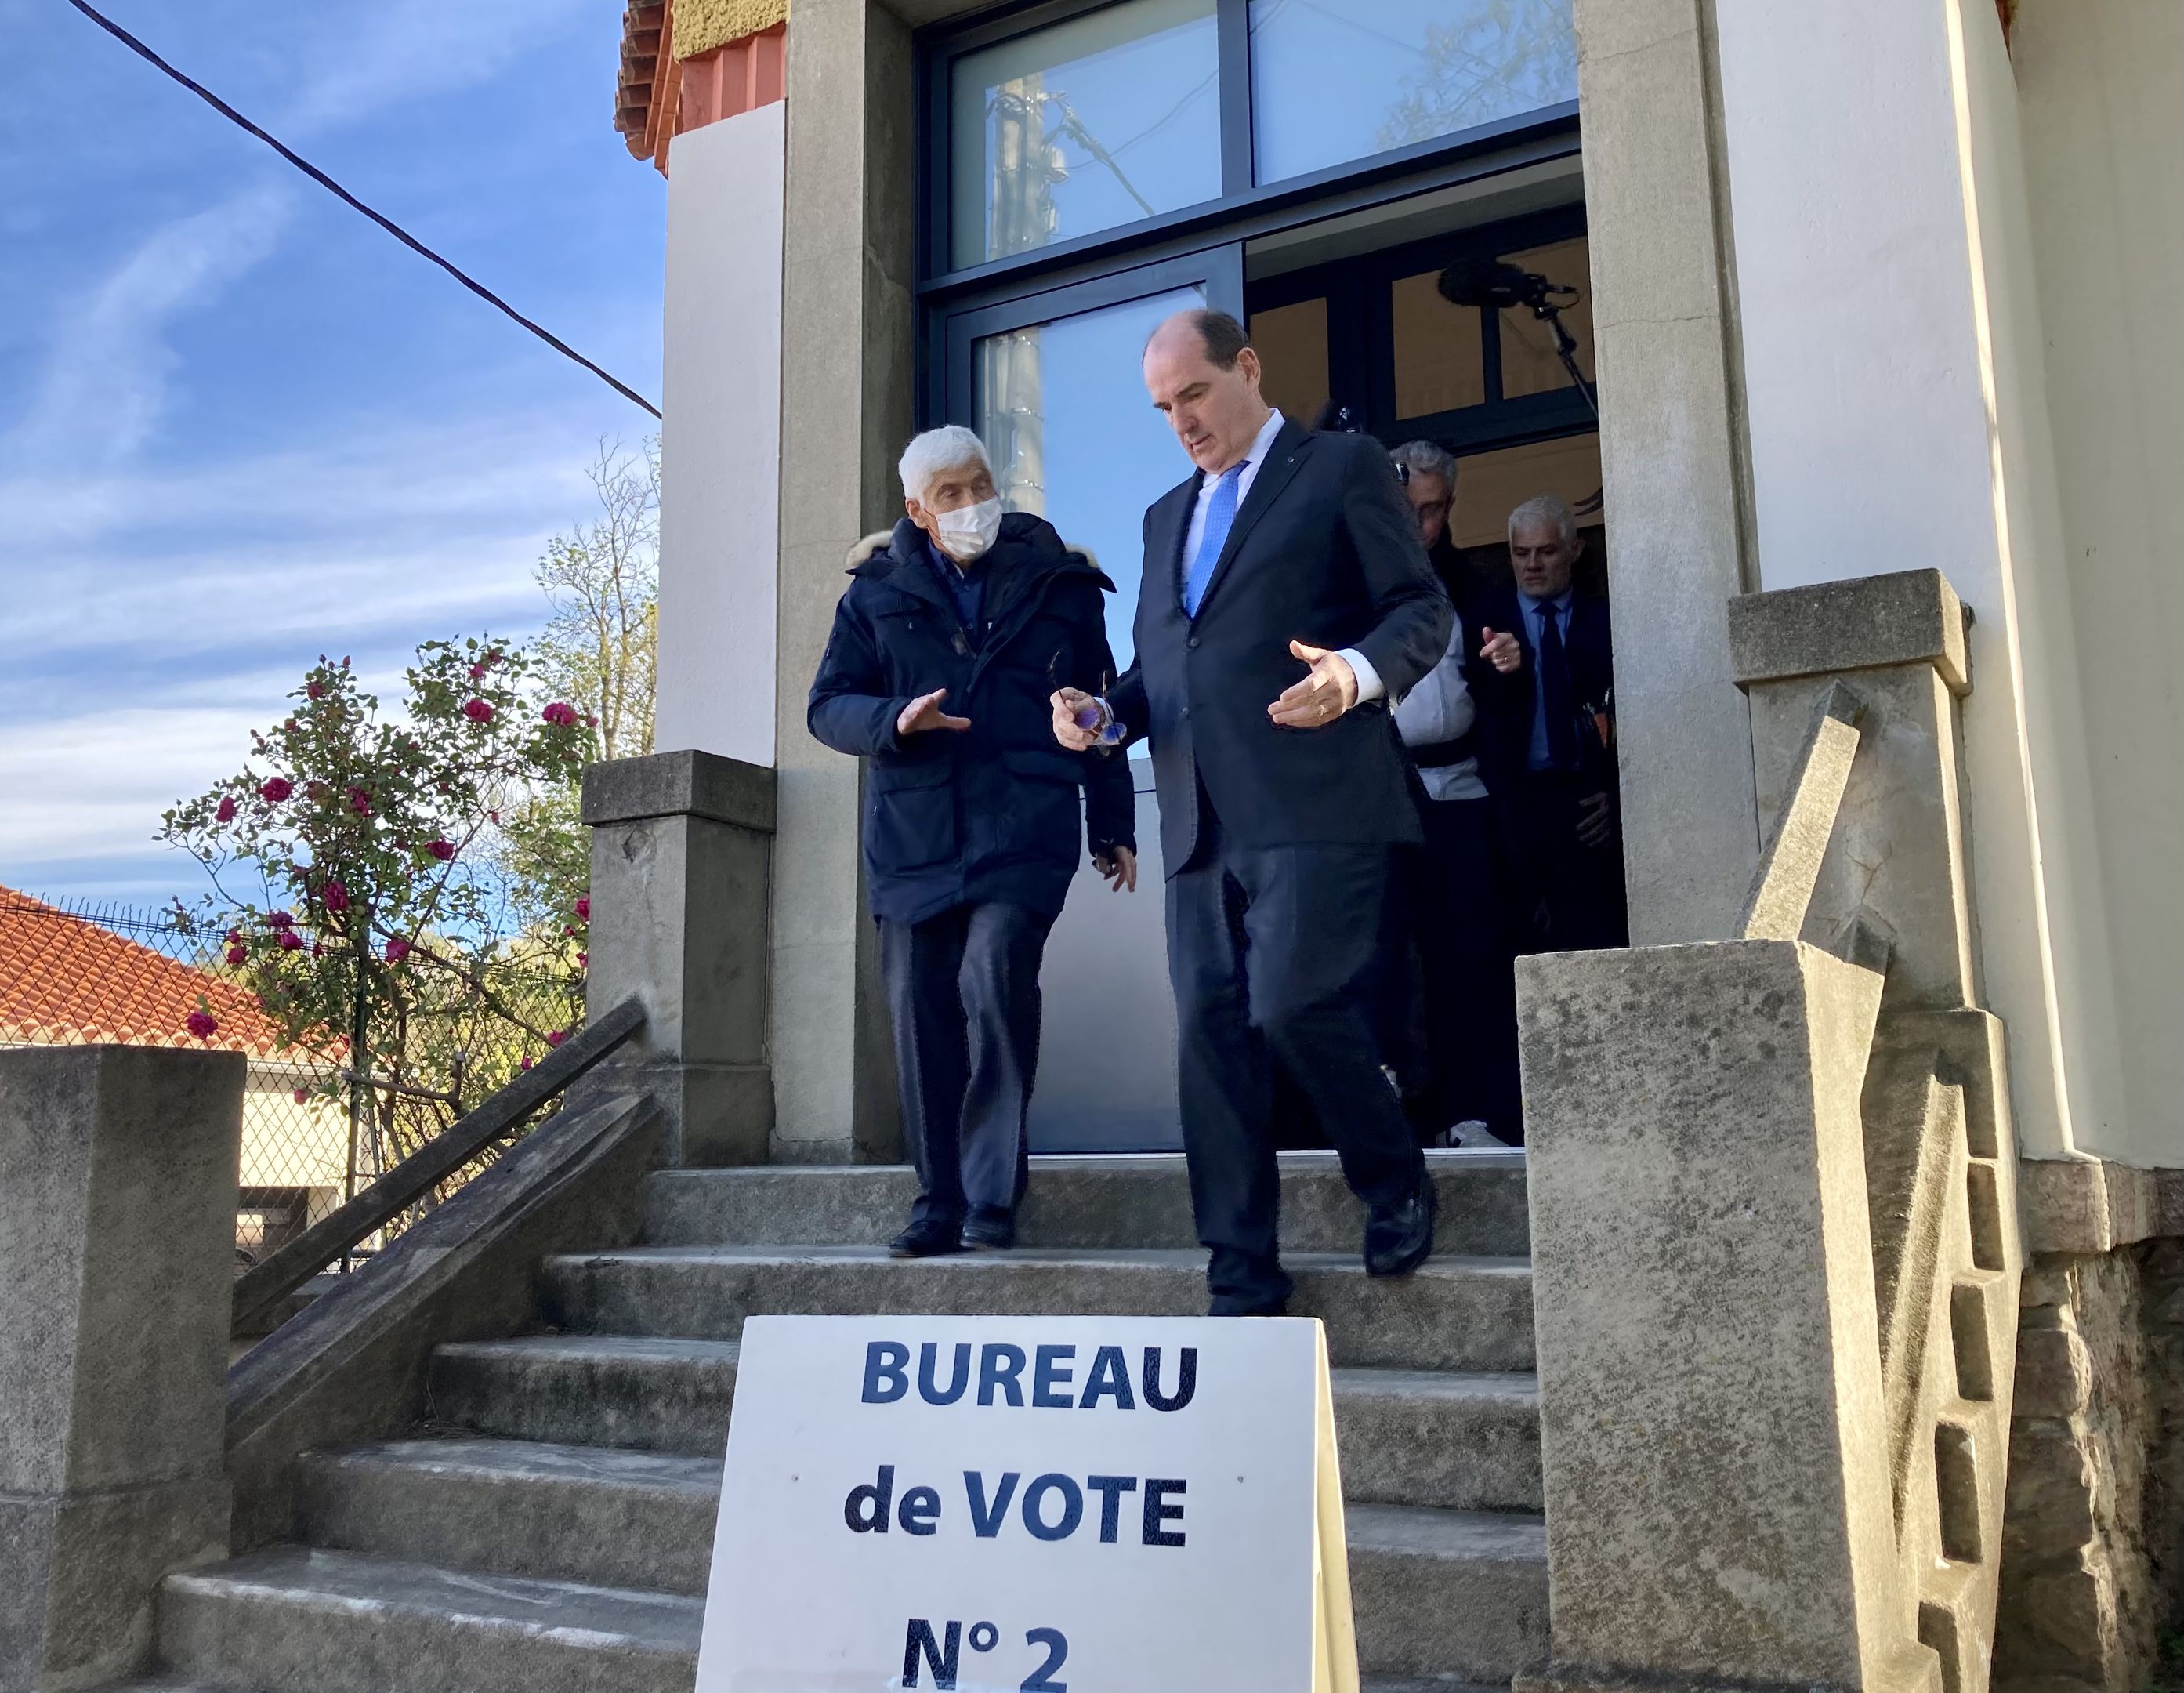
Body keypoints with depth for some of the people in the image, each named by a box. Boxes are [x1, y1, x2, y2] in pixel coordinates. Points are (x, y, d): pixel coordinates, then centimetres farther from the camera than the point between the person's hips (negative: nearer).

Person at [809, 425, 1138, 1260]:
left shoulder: (1058, 584, 11)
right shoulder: (876, 595, 12)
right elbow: (827, 705, 9)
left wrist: (1114, 827, 13)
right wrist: (894, 720, -12)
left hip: (1024, 829, -2)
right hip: (912, 837, 3)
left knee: (994, 978, -22)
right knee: (921, 1011, 2)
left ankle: (992, 1193, -12)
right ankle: (940, 1202, 13)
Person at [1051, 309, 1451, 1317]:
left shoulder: (1342, 468, 6)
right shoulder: (1168, 516, 26)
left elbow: (1423, 609, 0)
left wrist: (1358, 672, -20)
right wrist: (1105, 715, 5)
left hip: (1313, 806, -6)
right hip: (1200, 823, 7)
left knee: (1292, 1006, -18)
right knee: (1210, 1041, 2)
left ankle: (1395, 1185, 11)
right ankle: (1243, 1291, 10)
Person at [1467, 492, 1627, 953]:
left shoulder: (1604, 619, 11)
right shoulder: (1485, 617, 10)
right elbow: (1475, 708, -3)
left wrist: (1614, 794, -2)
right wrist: (1500, 671, -25)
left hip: (1590, 806, 0)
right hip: (1515, 803, 0)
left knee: (1598, 940, -7)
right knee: (1520, 939, -6)